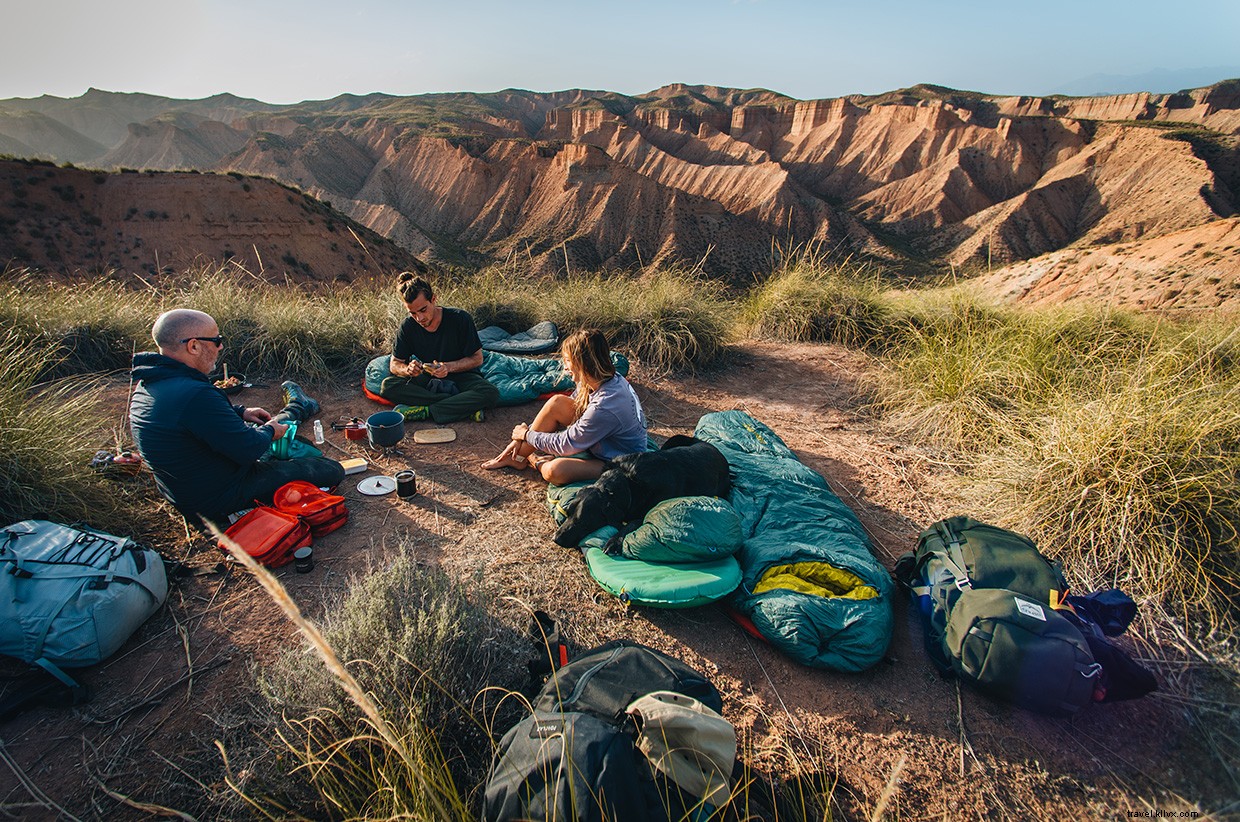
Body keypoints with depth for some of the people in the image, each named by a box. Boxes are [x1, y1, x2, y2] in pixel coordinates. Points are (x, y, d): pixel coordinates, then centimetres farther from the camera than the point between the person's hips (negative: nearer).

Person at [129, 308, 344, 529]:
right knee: (332, 470, -2)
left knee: (257, 426, 30)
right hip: (223, 501, -9)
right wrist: (269, 432, -7)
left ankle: (296, 409, 57)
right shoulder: (195, 395, -35)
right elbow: (249, 449, -28)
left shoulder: (146, 385, -4)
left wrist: (241, 412, 10)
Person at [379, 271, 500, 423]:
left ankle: (424, 411, -29)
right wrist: (407, 369, -24)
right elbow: (395, 364, 0)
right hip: (426, 379, 3)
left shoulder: (460, 319, -16)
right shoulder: (408, 326, -8)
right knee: (387, 386, -26)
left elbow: (477, 359, -10)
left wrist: (449, 367, -27)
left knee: (491, 393, -33)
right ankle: (463, 406, -30)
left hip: (459, 375, -3)